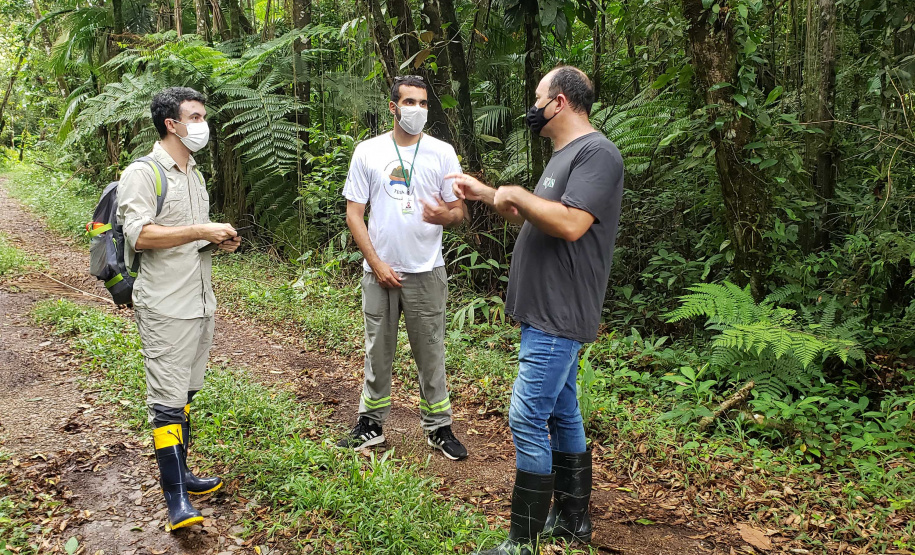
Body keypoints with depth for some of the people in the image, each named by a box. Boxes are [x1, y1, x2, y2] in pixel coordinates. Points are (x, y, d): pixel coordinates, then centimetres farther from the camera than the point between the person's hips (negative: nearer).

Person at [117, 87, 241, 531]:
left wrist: (220, 239, 6)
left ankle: (178, 472, 26)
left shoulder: (194, 175, 17)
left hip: (200, 302, 8)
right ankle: (176, 499, -4)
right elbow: (139, 234, -21)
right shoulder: (142, 173, -9)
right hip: (164, 307, -8)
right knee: (167, 399, -7)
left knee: (185, 393, 14)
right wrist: (201, 231, -20)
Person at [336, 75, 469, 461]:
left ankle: (437, 427, 19)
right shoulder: (368, 151, 2)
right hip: (379, 270, 1)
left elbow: (459, 211, 5)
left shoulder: (442, 153, 3)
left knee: (430, 352, 6)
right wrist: (377, 263, -6)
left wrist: (444, 215, -20)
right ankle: (371, 424, 24)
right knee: (378, 350, 11)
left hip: (426, 271, 0)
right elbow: (353, 214, 2)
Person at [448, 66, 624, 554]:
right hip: (547, 313, 11)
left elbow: (569, 223, -27)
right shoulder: (564, 155, 19)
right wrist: (485, 193, 21)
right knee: (561, 413, 16)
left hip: (558, 317, -11)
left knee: (528, 418, -10)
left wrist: (514, 194, -14)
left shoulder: (596, 153, -14)